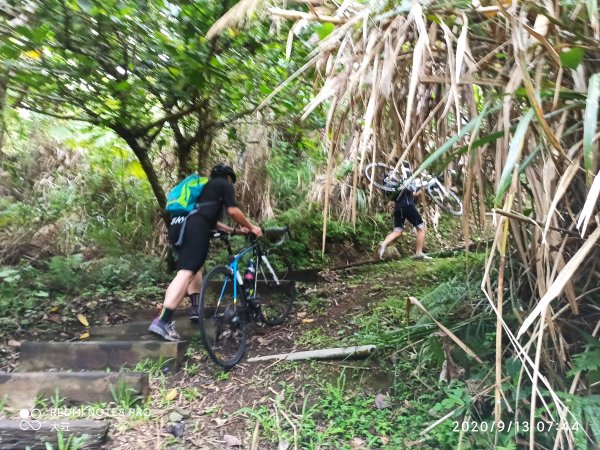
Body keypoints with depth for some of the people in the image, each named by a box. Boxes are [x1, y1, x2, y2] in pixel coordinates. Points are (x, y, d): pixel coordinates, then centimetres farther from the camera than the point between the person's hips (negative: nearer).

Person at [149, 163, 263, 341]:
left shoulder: (206, 186, 38)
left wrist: (233, 230, 39)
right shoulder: (225, 185, 16)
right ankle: (162, 321, -28)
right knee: (187, 272, -17)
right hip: (194, 228, -9)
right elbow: (233, 211, 3)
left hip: (178, 226, 9)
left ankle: (196, 308, 23)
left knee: (195, 266, 26)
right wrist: (251, 227, 16)